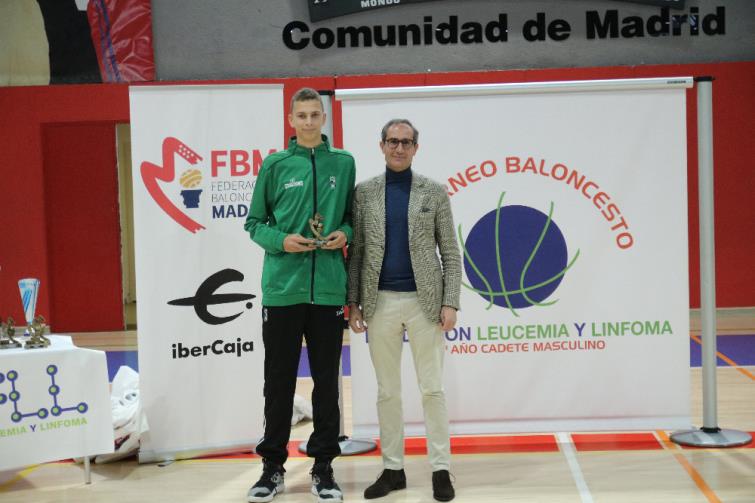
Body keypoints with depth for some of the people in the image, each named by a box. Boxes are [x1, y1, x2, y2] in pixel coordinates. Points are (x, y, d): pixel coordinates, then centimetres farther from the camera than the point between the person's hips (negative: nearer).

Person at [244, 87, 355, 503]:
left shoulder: (344, 163, 8)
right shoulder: (275, 165, 4)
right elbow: (255, 222, 7)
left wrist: (345, 233, -6)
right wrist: (280, 240, -12)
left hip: (328, 289, 1)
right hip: (282, 287, -1)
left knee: (326, 380, 8)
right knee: (279, 380, 7)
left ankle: (323, 466, 19)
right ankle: (272, 466, 19)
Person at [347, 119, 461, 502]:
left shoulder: (434, 192, 3)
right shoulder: (364, 192, 6)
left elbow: (450, 253, 2)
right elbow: (356, 251, 5)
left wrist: (450, 303, -7)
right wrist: (353, 303, -1)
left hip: (424, 301, -1)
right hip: (381, 302, 2)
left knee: (432, 388, 1)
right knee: (387, 391, 8)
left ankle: (440, 469, 9)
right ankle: (392, 469, 18)